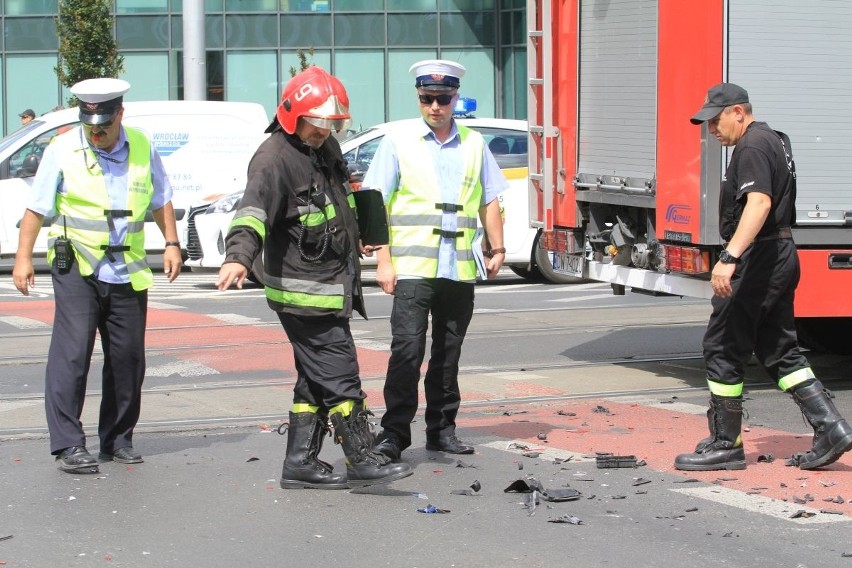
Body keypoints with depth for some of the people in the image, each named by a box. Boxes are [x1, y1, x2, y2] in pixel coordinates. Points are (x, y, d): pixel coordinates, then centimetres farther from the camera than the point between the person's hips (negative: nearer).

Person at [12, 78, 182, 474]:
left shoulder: (142, 148, 7)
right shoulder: (62, 150, -3)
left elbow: (161, 200, 18)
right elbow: (37, 207, 1)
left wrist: (171, 243, 8)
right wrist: (23, 257, -4)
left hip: (128, 272, 4)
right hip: (76, 267, -3)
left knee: (128, 358, 5)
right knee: (71, 354, -11)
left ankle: (117, 440, 18)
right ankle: (68, 445, -8)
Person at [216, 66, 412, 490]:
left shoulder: (326, 148, 12)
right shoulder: (274, 159, -17)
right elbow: (254, 209, -33)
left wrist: (353, 239, 46)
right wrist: (238, 256, -50)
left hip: (332, 287, 10)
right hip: (305, 293, -10)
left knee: (316, 380, 12)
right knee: (340, 376, -8)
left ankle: (301, 462, 18)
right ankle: (361, 461, -4)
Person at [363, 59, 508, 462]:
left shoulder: (474, 144, 12)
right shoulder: (398, 142, 2)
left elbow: (489, 201, 19)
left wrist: (496, 249, 9)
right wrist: (383, 261, -7)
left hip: (461, 269, 4)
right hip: (412, 267, -4)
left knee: (449, 352, 9)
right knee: (407, 349, -10)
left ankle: (441, 429, 17)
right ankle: (394, 432, -8)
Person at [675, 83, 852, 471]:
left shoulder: (752, 147, -15)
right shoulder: (774, 141, 18)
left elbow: (759, 203, -29)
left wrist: (730, 257, -37)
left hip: (757, 259, -11)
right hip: (782, 256, 11)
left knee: (721, 348, -3)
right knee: (779, 349, 13)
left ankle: (725, 445, 2)